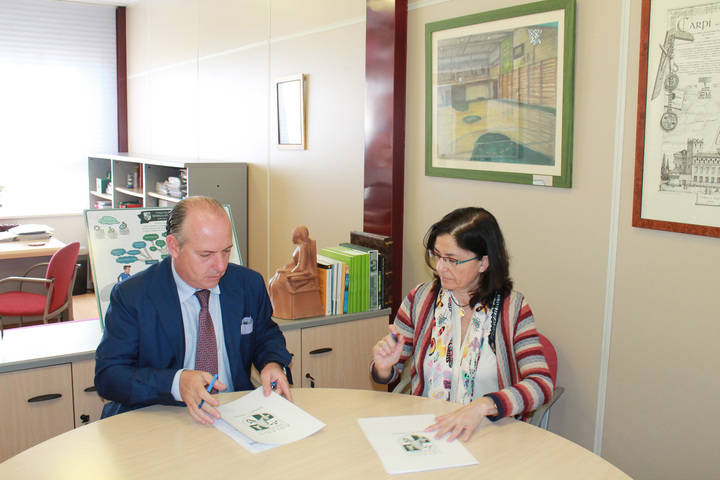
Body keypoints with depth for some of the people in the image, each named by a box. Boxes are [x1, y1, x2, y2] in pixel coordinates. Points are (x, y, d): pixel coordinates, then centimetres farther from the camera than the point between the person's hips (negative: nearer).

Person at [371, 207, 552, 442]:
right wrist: (384, 366, -14)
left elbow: (541, 385, -17)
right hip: (423, 429, 3)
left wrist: (482, 406, -31)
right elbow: (388, 374, 10)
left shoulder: (512, 308, -7)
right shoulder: (419, 299, 0)